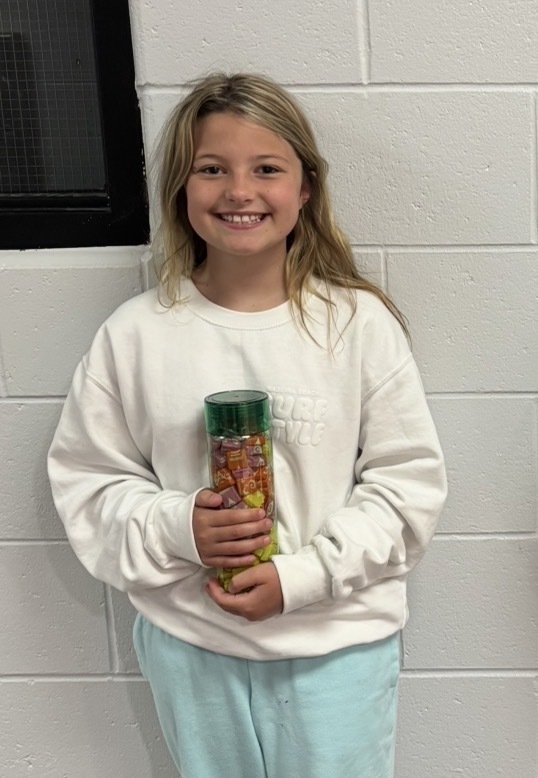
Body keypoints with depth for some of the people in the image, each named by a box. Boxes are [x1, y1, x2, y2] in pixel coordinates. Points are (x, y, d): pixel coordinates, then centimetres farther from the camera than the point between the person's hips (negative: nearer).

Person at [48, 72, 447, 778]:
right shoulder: (134, 335, -7)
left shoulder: (360, 322, -9)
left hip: (338, 640, -1)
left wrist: (302, 575, -16)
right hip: (190, 645, 2)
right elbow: (87, 480, 0)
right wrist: (177, 529, -18)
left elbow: (409, 480, -7)